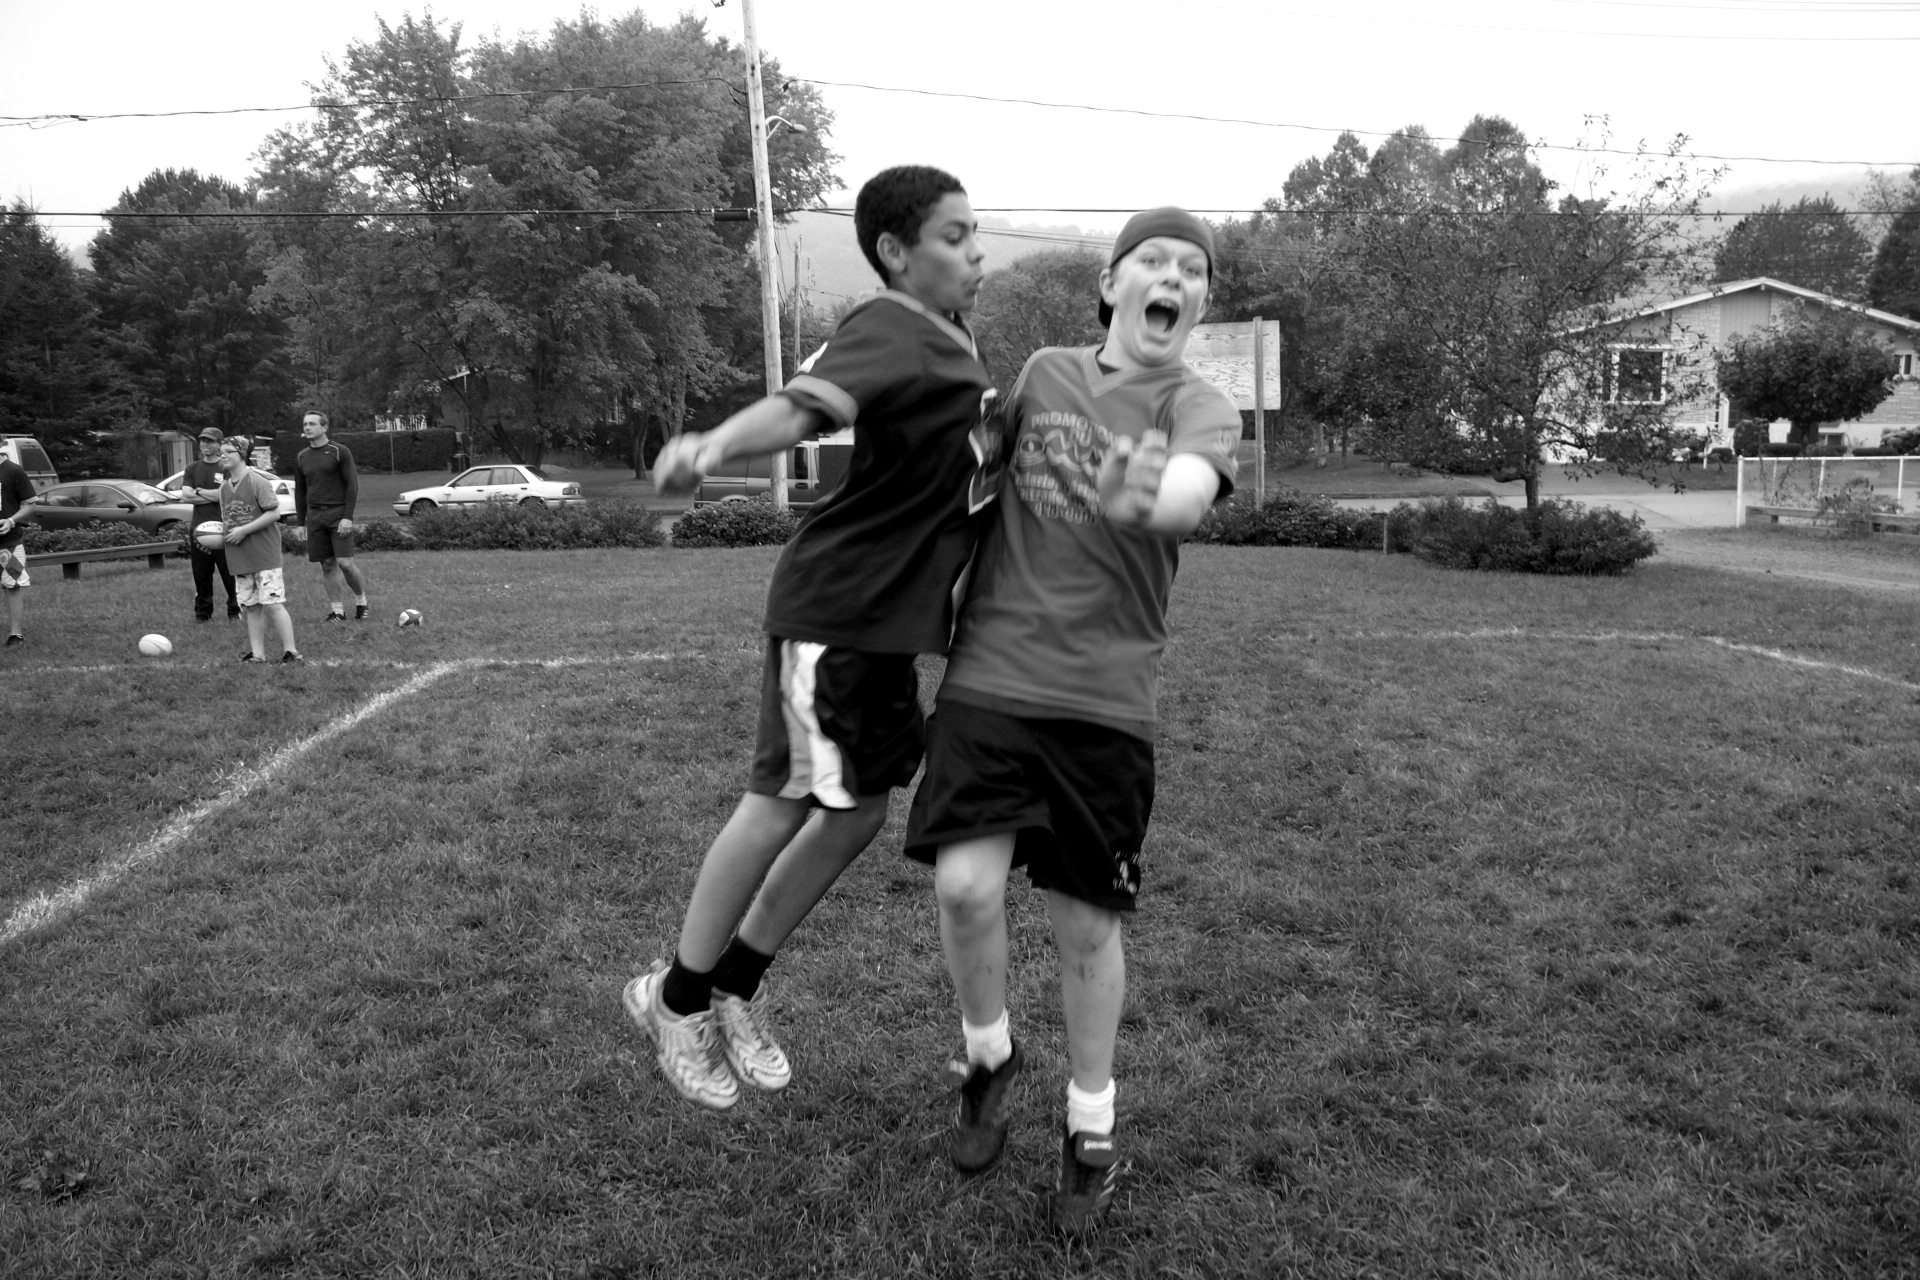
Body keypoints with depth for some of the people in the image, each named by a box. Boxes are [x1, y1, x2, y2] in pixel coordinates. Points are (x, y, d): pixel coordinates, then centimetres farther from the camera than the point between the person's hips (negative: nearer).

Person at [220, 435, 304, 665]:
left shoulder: (257, 482, -9)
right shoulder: (224, 487, 12)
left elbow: (274, 513, -14)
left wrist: (244, 530, -15)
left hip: (265, 554, -7)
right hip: (239, 558, 7)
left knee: (272, 603, -9)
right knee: (251, 606, 8)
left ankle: (290, 652, -5)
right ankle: (257, 654, 12)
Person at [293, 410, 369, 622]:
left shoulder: (340, 451, -3)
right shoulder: (301, 458, 12)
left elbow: (352, 485, -6)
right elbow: (299, 491, 17)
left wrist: (348, 517, -13)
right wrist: (301, 522, 12)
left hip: (338, 513, -4)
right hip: (315, 515, 4)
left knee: (345, 562, -12)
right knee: (327, 565, 3)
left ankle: (361, 601, 9)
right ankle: (337, 610, 9)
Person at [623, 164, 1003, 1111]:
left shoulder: (951, 341, 14)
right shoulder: (888, 331, -15)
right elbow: (805, 403, -35)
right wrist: (718, 442, -54)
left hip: (892, 614, 9)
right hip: (835, 604, -9)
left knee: (859, 807, 12)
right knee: (783, 802, 1)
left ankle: (734, 988, 28)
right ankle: (677, 998, 21)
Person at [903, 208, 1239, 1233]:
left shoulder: (1201, 410, -1)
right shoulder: (1044, 373, 8)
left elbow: (1187, 493, -23)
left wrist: (1136, 502, -38)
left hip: (1105, 702, -1)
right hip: (988, 679, 2)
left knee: (1086, 925, 4)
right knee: (965, 886, -12)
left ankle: (1091, 1127, 29)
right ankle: (987, 1056, 20)